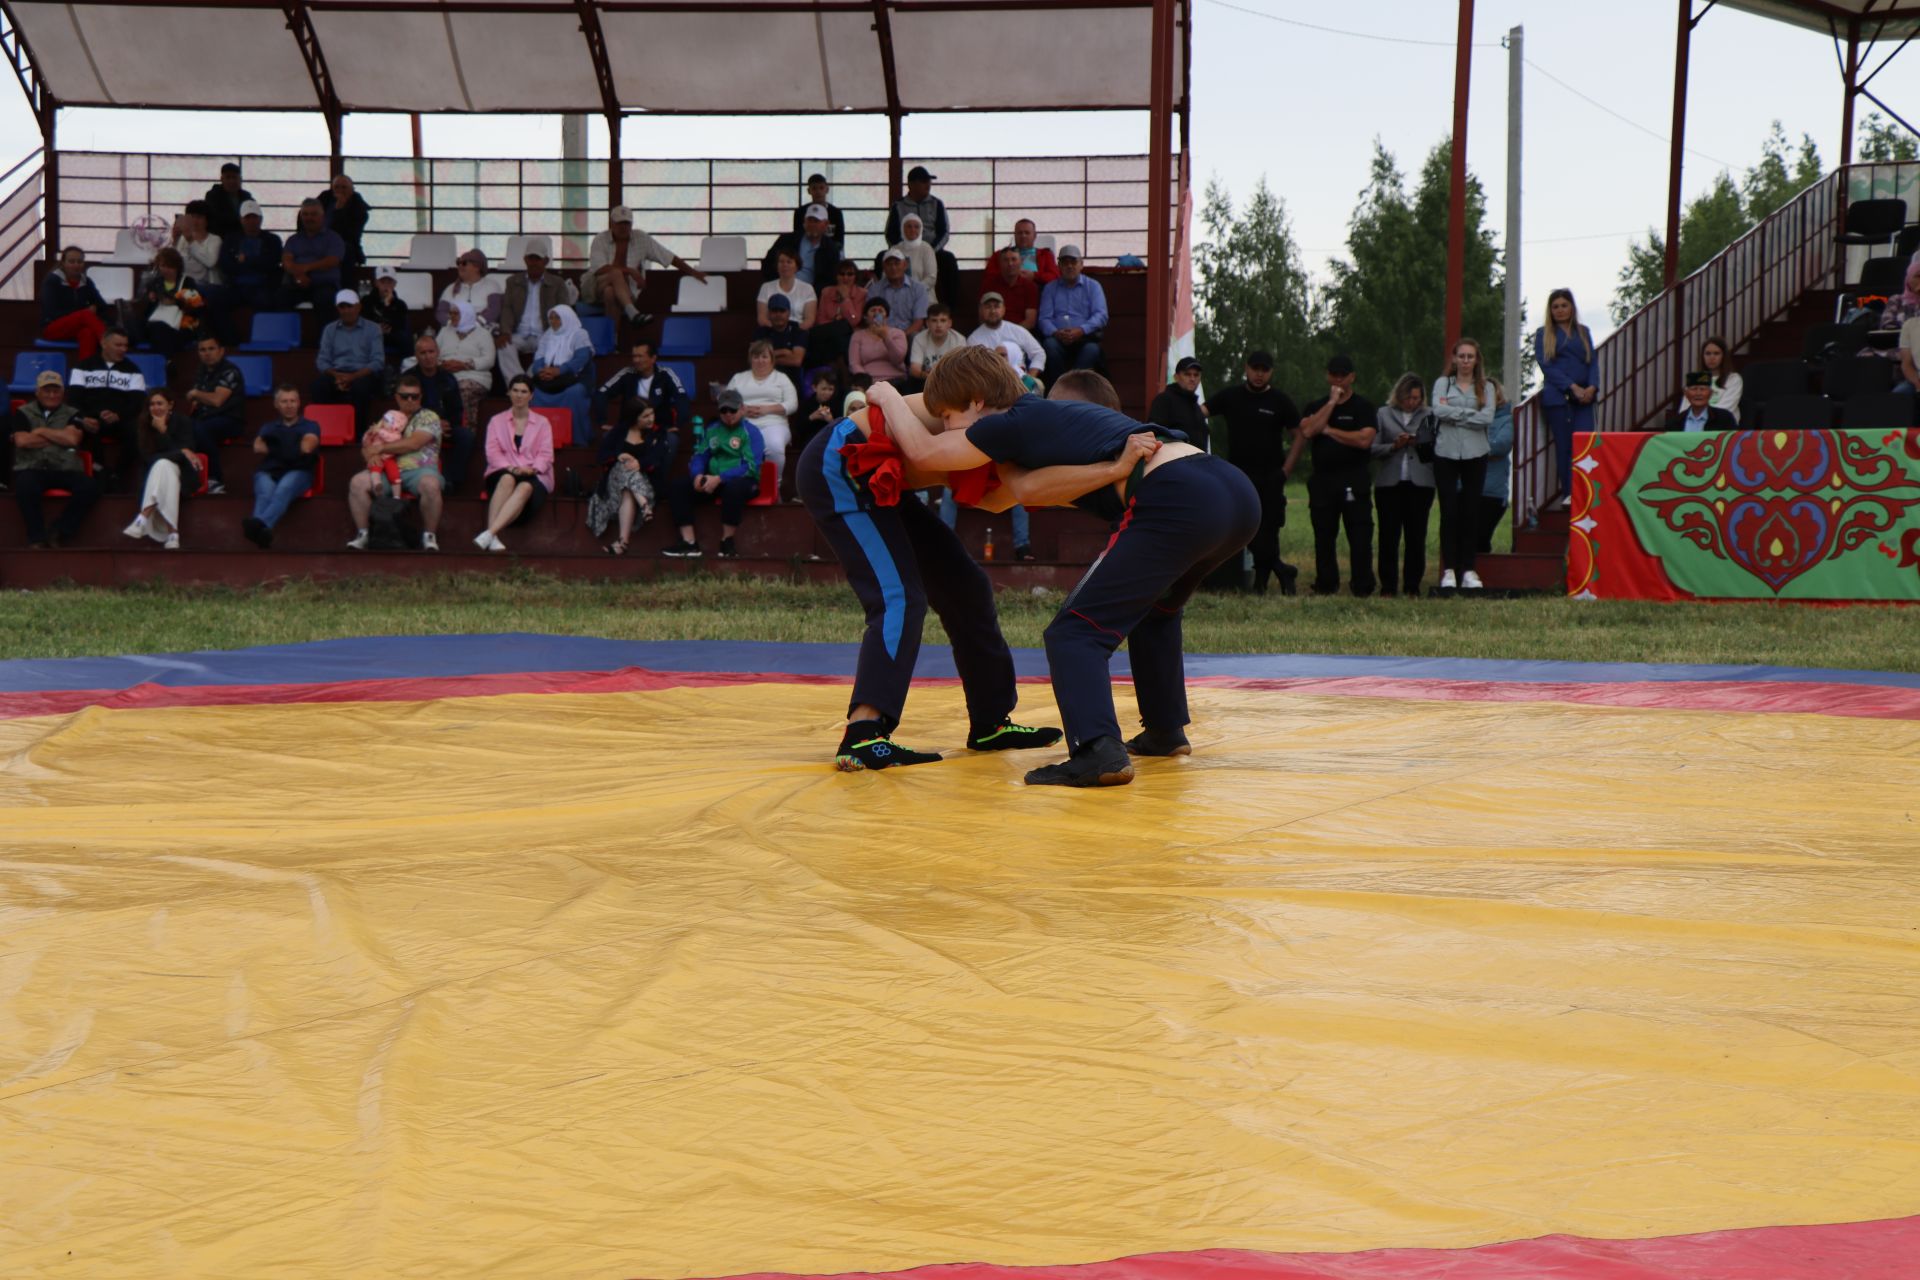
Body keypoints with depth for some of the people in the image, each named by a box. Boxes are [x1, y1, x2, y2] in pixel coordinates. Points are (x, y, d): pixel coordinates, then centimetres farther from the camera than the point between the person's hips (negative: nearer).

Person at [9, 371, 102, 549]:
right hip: (32, 467, -2)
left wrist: (40, 431, 1)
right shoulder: (23, 413, 12)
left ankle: (59, 533, -17)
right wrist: (59, 437, 1)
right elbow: (21, 441, -5)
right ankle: (36, 537, -24)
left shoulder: (71, 414, 15)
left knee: (90, 489, -27)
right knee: (26, 488, -38)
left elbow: (72, 439, -4)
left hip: (65, 469, 2)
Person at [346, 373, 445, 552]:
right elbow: (367, 449, 22)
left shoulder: (428, 417, 9)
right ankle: (362, 534, -13)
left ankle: (429, 536, -22)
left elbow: (413, 443, -7)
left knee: (431, 484, -38)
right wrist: (368, 449, -5)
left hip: (418, 470, -4)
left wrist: (381, 448, -5)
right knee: (357, 482, -21)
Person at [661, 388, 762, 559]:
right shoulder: (711, 430, 16)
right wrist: (697, 475, -13)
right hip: (711, 480, 6)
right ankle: (689, 543, -20)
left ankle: (727, 541, -24)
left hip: (742, 481, -6)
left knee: (734, 487, -41)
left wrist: (719, 479, -24)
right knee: (676, 487, -13)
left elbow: (751, 466, -15)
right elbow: (699, 457, 12)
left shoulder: (750, 431, -3)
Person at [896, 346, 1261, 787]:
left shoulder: (1011, 425, 3)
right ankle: (1165, 731, 38)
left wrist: (888, 396, 29)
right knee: (1153, 608, 34)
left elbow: (922, 452, 13)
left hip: (1175, 503, -9)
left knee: (1075, 632, -6)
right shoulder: (1047, 415, 27)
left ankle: (1099, 750, -24)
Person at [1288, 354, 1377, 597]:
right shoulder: (1315, 407, 13)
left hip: (1354, 483, -3)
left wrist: (1330, 430, -6)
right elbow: (1307, 431, -7)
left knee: (1360, 537, -7)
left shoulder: (1364, 408, 4)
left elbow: (1364, 440, -12)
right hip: (1322, 481, 3)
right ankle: (1325, 585, 14)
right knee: (1323, 536, 6)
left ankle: (1362, 587, -4)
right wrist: (1332, 402, -5)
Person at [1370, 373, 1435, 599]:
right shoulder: (1383, 415, 10)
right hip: (1389, 483, 0)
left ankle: (1412, 587, 6)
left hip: (1420, 484, 0)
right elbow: (1373, 449, 5)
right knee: (1389, 536, -1)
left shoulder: (1429, 416, 11)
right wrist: (1394, 446, -10)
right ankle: (1388, 586, 5)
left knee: (1416, 537, 0)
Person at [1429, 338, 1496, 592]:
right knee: (1449, 512, -4)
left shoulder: (1486, 387, 8)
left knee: (1471, 512, 1)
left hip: (1475, 455, 1)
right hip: (1446, 454, -1)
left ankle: (1468, 570, 5)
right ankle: (1449, 570, 0)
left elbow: (1487, 418, -7)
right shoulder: (1442, 383, 7)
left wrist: (1453, 413, -7)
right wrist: (1471, 413, -8)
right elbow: (1438, 410, -10)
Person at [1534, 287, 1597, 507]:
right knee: (1564, 446, -3)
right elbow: (1546, 366, -3)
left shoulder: (1583, 332, 18)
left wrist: (1592, 387, -6)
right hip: (1558, 396, -2)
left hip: (1583, 396, 3)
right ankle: (1568, 494, 1)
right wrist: (1572, 387, -12)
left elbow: (1592, 362, 14)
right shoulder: (1543, 334, 8)